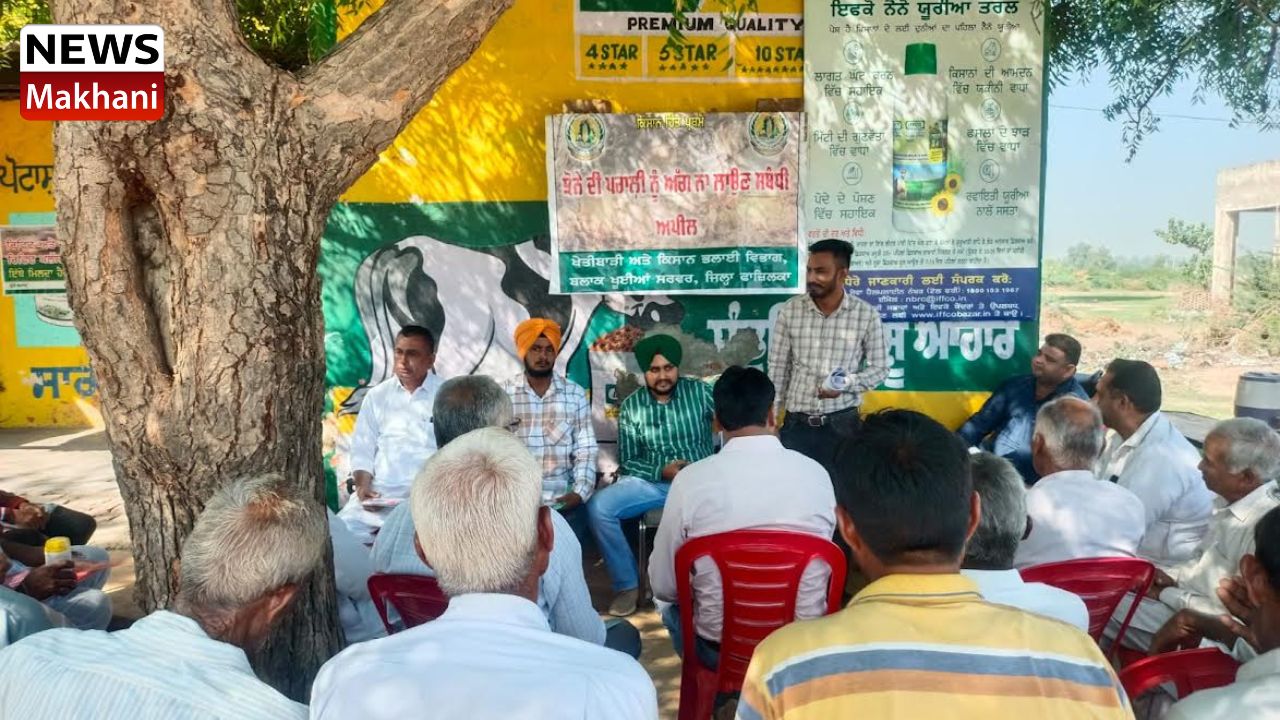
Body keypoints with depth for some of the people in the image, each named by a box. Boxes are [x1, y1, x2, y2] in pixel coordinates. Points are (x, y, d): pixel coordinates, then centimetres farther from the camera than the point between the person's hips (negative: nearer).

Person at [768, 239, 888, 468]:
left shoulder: (867, 315, -5)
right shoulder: (790, 310, -1)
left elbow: (880, 368, 3)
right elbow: (777, 368, 5)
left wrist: (847, 384, -15)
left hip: (841, 424, -1)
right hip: (796, 424, 1)